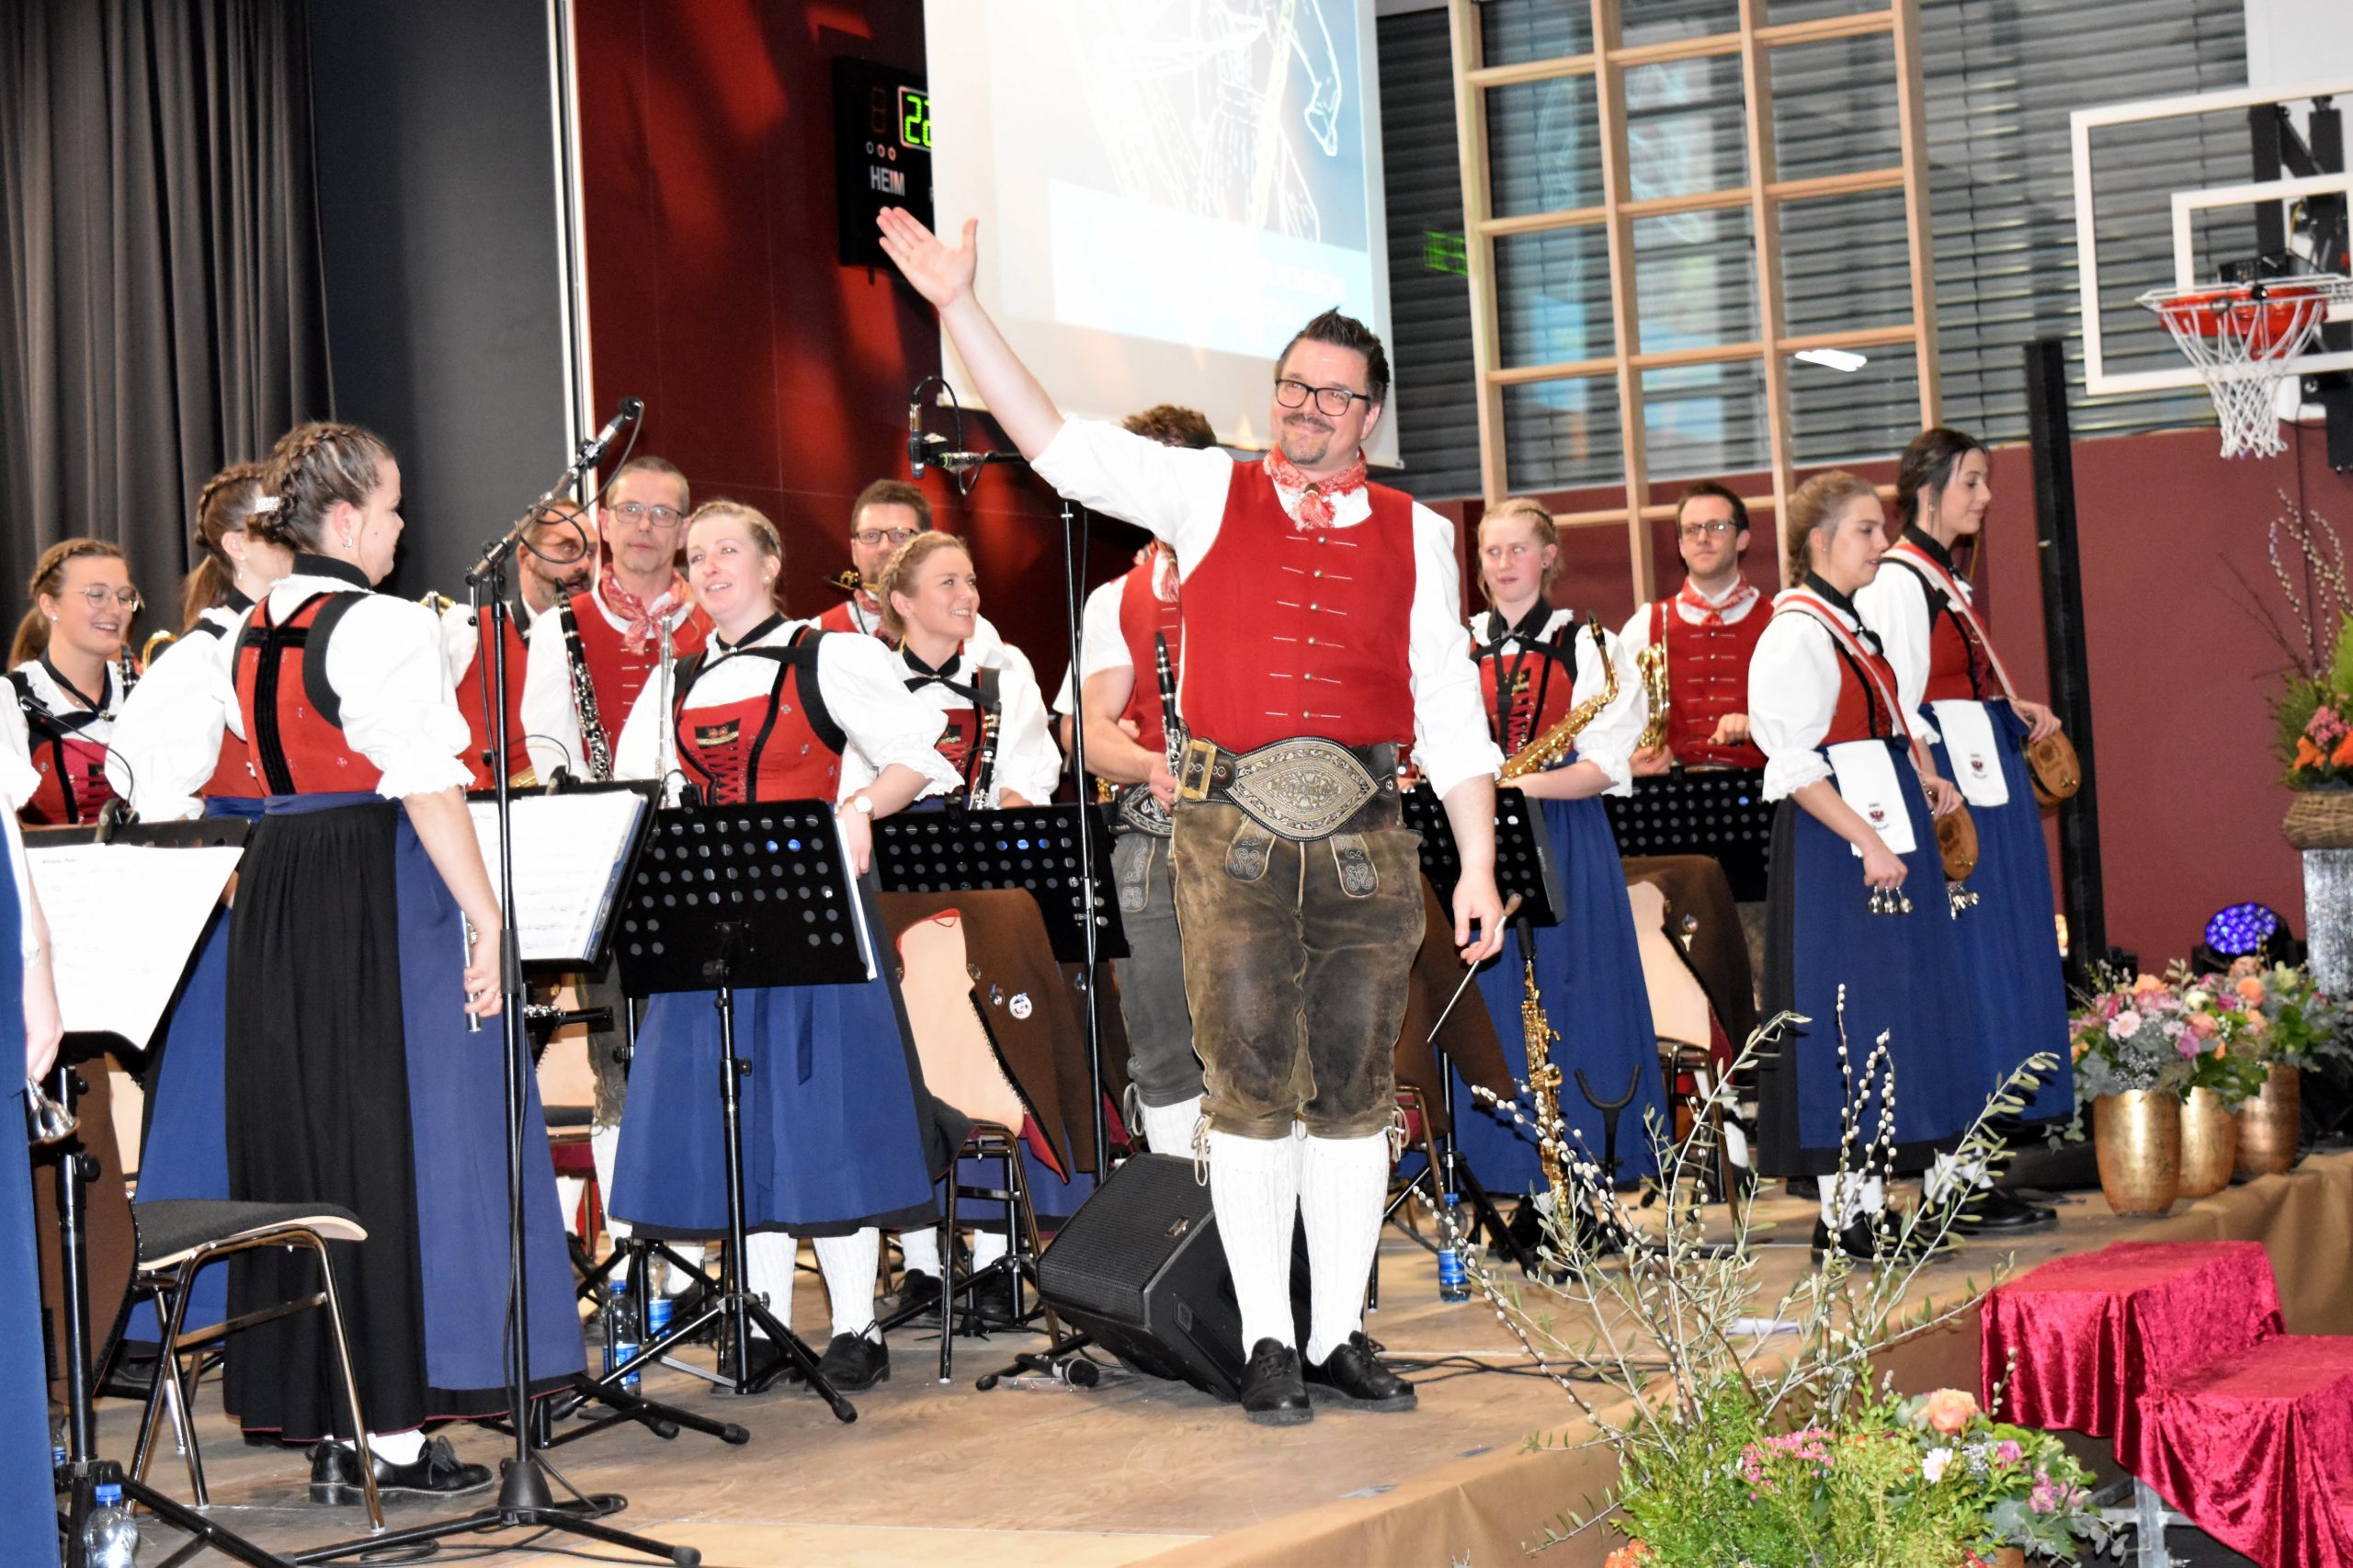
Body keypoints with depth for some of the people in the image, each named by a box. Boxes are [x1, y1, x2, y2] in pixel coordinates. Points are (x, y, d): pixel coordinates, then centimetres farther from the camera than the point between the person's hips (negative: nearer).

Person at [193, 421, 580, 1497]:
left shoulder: (243, 637, 10)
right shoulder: (387, 630, -13)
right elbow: (429, 791, -18)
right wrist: (486, 919, -15)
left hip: (274, 896, 8)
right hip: (381, 895, -7)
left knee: (298, 1146, 11)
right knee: (402, 1149, -1)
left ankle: (325, 1430, 16)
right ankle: (397, 1428, 2)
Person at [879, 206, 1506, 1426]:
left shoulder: (1415, 534, 12)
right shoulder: (1207, 494, 9)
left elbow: (1450, 708, 11)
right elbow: (1050, 442, 3)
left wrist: (1478, 864, 6)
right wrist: (957, 305, -4)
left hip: (1365, 836, 2)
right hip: (1234, 831, -1)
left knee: (1354, 1089, 5)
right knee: (1251, 1087, 0)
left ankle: (1339, 1334, 15)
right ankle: (1266, 1342, 7)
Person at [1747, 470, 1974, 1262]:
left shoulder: (1851, 624, 16)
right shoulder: (1796, 634, -12)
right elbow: (1795, 766, -18)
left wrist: (1920, 774, 8)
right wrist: (1868, 841, -22)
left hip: (1886, 833, 10)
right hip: (1832, 848, -9)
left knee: (1895, 1012, 9)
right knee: (1845, 1015, -7)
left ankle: (1871, 1200, 15)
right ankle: (1841, 1213, -1)